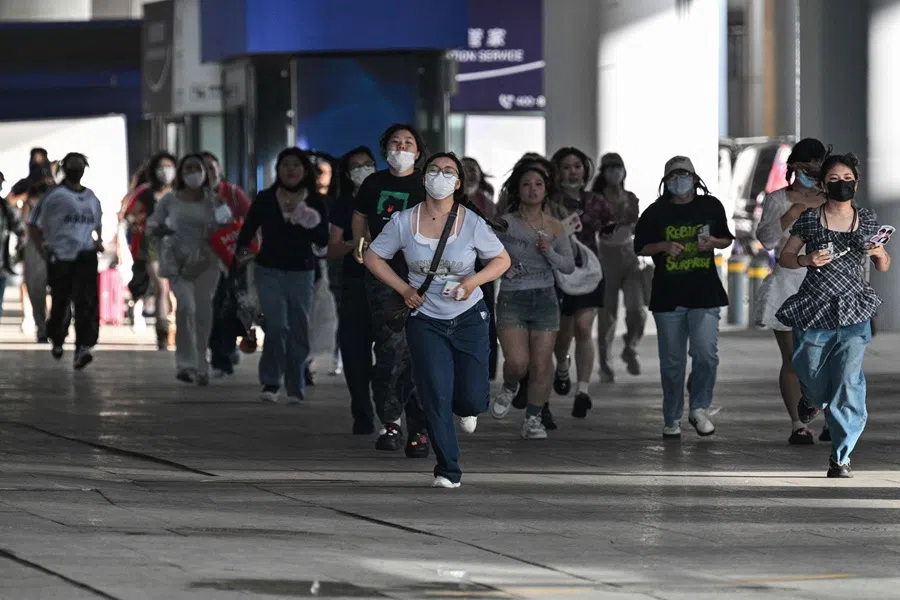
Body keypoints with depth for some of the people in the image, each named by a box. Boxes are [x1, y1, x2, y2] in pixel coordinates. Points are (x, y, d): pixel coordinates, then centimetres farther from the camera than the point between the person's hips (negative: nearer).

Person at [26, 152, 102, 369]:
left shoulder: (91, 198, 15)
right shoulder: (54, 196, 1)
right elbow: (33, 225, 2)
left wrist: (98, 241, 12)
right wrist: (43, 249, -8)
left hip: (85, 256, 3)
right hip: (60, 258, -3)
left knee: (87, 302, -14)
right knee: (61, 303, 3)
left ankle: (84, 347, -21)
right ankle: (57, 340, 29)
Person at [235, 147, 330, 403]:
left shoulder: (315, 201, -1)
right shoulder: (265, 199, -2)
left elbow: (324, 240, -4)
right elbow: (248, 229, 6)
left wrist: (310, 225, -22)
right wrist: (241, 250, -9)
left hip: (301, 273, 1)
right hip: (269, 270, -1)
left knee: (299, 330, 3)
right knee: (276, 325, -14)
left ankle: (296, 388, 13)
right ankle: (270, 383, -2)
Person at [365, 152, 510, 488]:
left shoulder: (472, 223, -8)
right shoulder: (403, 222, -6)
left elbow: (502, 260, 3)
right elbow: (373, 257, 6)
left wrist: (475, 280, -16)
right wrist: (403, 289, -6)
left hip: (469, 317, 0)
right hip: (426, 319, 0)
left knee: (472, 398, 0)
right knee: (435, 395, -8)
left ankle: (466, 409, 41)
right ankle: (448, 471, 3)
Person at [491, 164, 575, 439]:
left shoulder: (554, 227, 4)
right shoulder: (505, 223, -3)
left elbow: (569, 266, 6)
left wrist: (549, 252, -11)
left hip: (545, 298, 2)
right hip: (511, 300, -2)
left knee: (541, 365, -2)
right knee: (517, 362, -15)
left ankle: (533, 418, 14)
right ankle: (509, 388, 20)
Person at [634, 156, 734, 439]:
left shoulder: (711, 207, 6)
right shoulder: (656, 213, 2)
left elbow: (727, 238, 18)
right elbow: (640, 247, 7)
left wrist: (715, 242, -5)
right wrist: (664, 246, -11)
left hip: (705, 294, 0)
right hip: (668, 296, 0)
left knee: (706, 354, -13)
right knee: (671, 362, 5)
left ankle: (699, 409, 6)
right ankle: (672, 418, 17)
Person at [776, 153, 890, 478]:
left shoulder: (867, 220, 5)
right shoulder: (810, 218, -1)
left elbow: (883, 267, 13)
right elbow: (785, 257, 4)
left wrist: (879, 253, -10)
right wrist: (806, 260, -16)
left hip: (853, 312, 0)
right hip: (813, 310, 0)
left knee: (848, 383, -8)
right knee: (812, 374, 14)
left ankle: (841, 455, -1)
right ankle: (813, 399, 54)